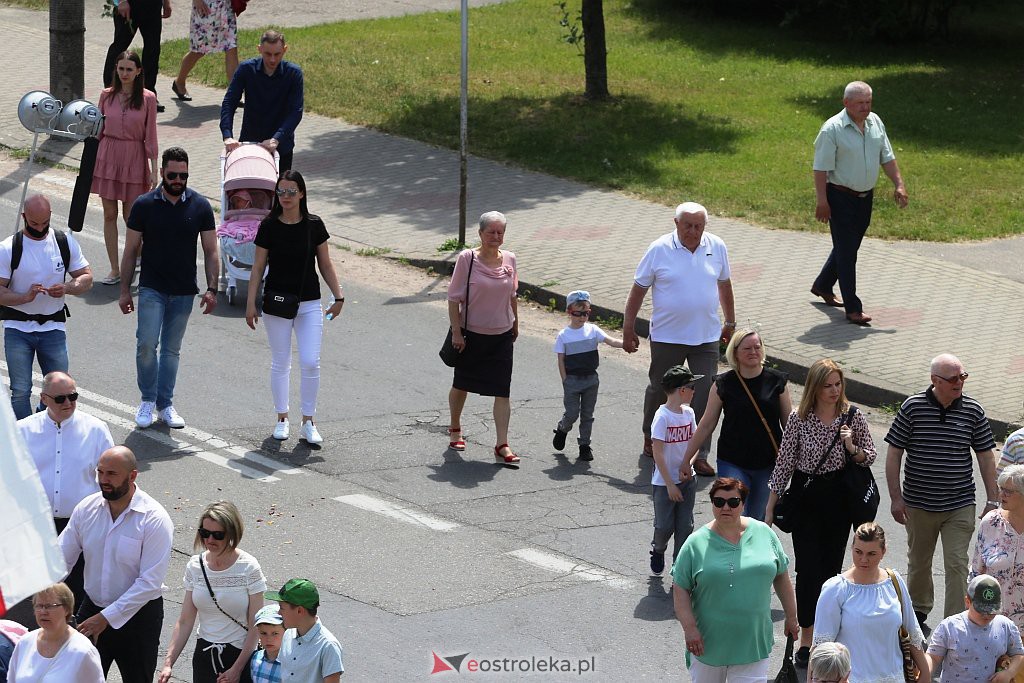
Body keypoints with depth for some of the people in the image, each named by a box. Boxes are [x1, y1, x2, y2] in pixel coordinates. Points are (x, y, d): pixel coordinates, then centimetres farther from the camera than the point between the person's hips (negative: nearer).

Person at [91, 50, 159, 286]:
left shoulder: (147, 99, -4)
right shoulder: (107, 96, 2)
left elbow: (150, 136, -2)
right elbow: (98, 130, 9)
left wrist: (154, 169, -4)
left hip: (134, 158, -2)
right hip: (108, 156, 2)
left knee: (131, 216, 1)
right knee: (109, 215, 2)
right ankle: (115, 269, 8)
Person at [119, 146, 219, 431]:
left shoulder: (200, 206, -1)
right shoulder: (144, 205, -4)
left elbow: (211, 251, 3)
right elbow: (131, 250, 1)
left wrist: (212, 288, -6)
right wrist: (125, 290, -1)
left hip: (184, 291, 2)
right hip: (152, 289, -2)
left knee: (171, 349, 10)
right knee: (146, 344, -12)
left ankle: (165, 404, 20)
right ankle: (148, 400, 4)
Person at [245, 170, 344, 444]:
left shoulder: (314, 225, -1)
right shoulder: (269, 226, -4)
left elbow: (325, 265, 7)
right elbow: (258, 267, 0)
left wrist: (338, 296, 1)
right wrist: (251, 304, -4)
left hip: (309, 303, 0)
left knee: (311, 363, -6)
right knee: (280, 363, 7)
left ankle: (308, 422, 6)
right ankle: (282, 418, 22)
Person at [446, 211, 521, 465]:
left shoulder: (509, 260, 1)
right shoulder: (467, 259, -12)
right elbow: (454, 298, -10)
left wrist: (515, 323, 21)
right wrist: (456, 332, -13)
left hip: (502, 336, 2)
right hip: (471, 334, -2)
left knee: (502, 391, -6)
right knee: (461, 385, 14)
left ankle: (502, 445, -7)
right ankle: (455, 429, 39)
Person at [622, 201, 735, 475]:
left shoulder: (717, 247, 0)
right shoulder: (659, 249, -9)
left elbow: (724, 285, 15)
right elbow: (639, 288, -2)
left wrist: (730, 322, 21)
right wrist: (628, 329, -1)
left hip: (706, 338, 1)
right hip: (667, 337, -1)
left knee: (705, 396, -4)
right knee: (659, 390, 14)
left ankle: (700, 455, 2)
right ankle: (651, 437, 38)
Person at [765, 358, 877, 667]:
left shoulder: (852, 416, -3)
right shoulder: (799, 419, -7)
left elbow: (870, 457, 5)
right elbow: (784, 464, -1)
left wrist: (853, 448, -18)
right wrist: (770, 508, 0)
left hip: (839, 495, 2)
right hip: (806, 498, -2)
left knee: (831, 568, 8)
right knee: (808, 568, -5)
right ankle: (806, 641, -1)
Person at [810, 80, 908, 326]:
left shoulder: (875, 122, 4)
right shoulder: (832, 129, -16)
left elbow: (887, 157, 13)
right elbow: (821, 168, -15)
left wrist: (899, 184, 3)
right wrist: (822, 202, -18)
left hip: (865, 196, 7)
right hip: (840, 197, -7)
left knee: (850, 247, 19)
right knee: (846, 251, -6)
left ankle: (822, 286, 40)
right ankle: (852, 309, -4)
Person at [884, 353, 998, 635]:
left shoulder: (973, 411, -3)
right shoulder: (912, 408, -7)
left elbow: (986, 457, 4)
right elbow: (894, 453, -2)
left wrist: (993, 500, 2)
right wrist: (896, 497, -6)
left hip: (960, 506, 0)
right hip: (919, 504, 0)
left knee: (957, 566, -7)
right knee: (918, 562, 17)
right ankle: (918, 613, 37)